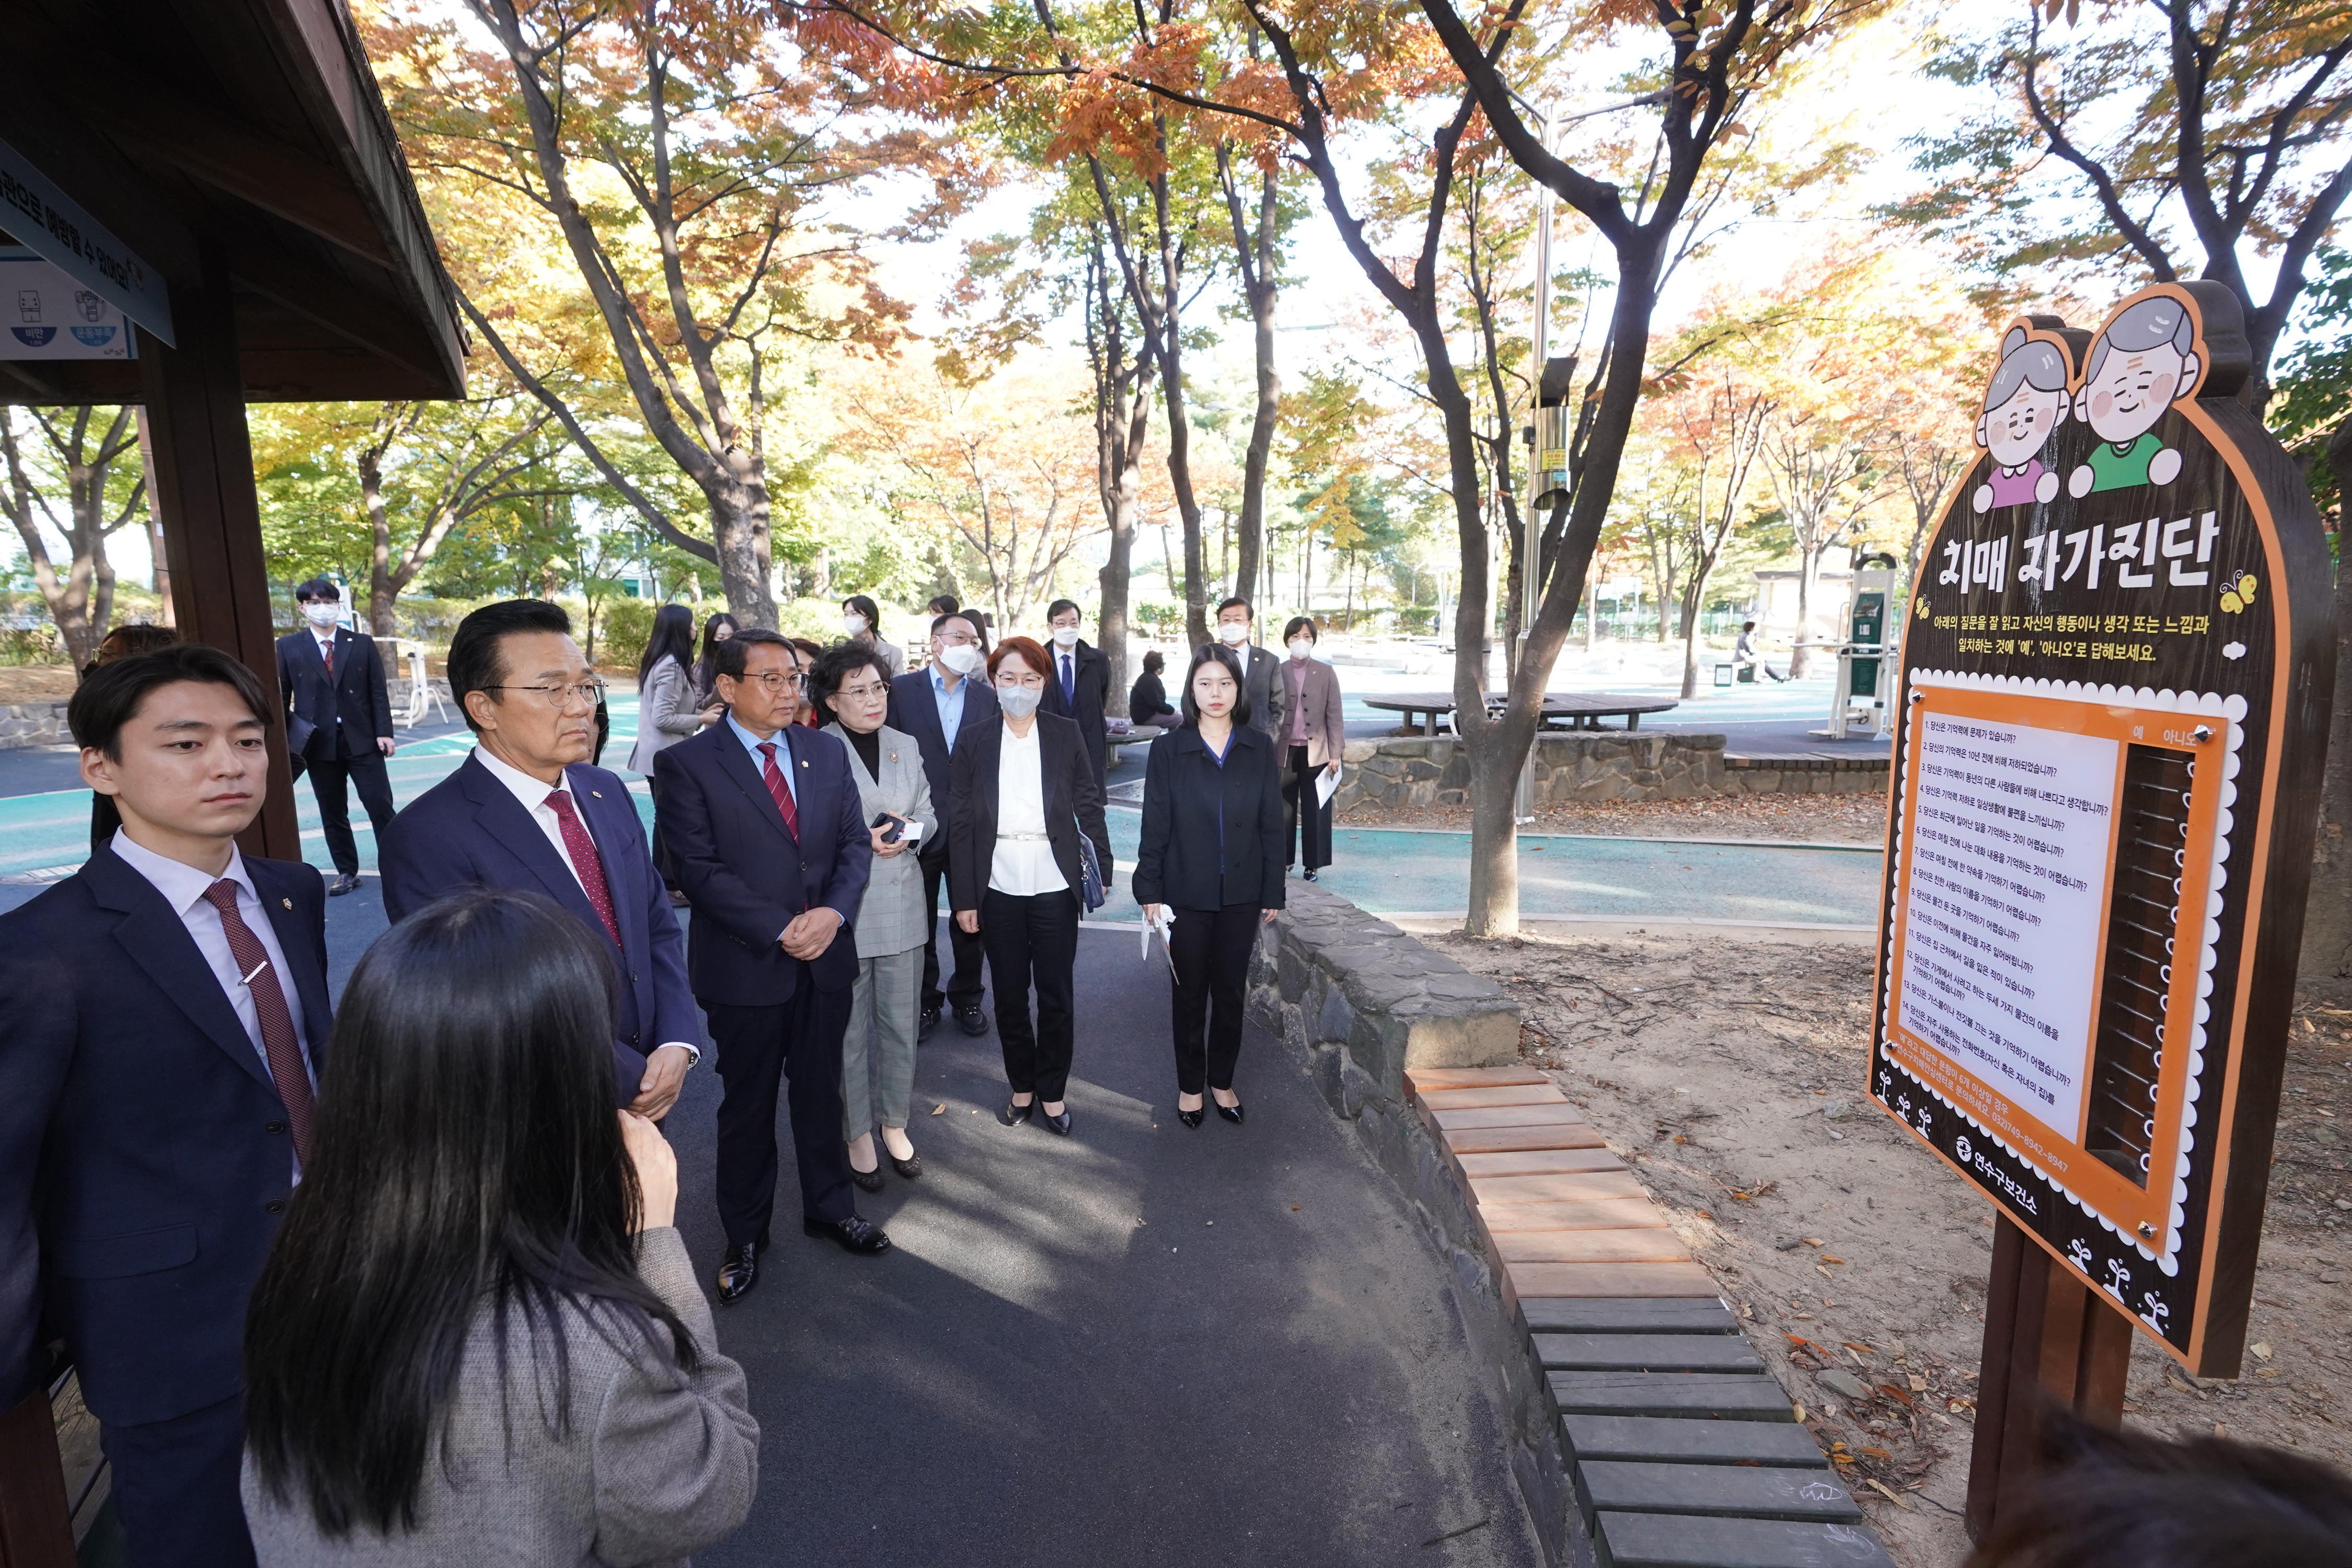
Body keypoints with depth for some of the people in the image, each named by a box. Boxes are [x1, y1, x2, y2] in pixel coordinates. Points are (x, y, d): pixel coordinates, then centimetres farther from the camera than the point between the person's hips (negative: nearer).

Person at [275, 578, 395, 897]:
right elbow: (282, 696, 6)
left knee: (380, 806, -2)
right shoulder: (288, 647, 5)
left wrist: (384, 732, -4)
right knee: (332, 814, 9)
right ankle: (346, 872, 19)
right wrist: (284, 739, 2)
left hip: (362, 740, -1)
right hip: (319, 744, 1)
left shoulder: (362, 644, 5)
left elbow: (378, 692, 3)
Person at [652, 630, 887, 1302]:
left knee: (822, 1093, 18)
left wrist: (834, 912, -15)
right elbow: (699, 869, -14)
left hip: (826, 958, 4)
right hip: (745, 965, -3)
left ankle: (829, 1209, 39)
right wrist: (781, 929, -19)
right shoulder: (687, 763, -9)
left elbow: (855, 842, 3)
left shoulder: (827, 752, 4)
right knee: (747, 1107, 14)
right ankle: (745, 1236, 34)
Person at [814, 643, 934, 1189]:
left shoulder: (906, 746, 9)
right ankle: (857, 1133, 25)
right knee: (849, 1029, 7)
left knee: (901, 1023, 12)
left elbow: (929, 816, 13)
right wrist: (861, 841, -18)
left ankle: (894, 1123, 31)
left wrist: (908, 831, -9)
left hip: (902, 906, 5)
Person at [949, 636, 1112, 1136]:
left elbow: (1089, 806, 4)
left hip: (1054, 887, -1)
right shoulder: (974, 739, 0)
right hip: (998, 888, 1)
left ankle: (1052, 1091, 26)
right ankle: (1022, 1087, 30)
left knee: (1056, 993, 8)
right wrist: (963, 897, -2)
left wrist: (1102, 869, -2)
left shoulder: (1065, 734, -1)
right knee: (1009, 994, 13)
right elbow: (960, 822, 0)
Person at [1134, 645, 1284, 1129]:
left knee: (1230, 992, 12)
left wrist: (1273, 891, 1)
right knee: (1189, 993, 10)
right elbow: (1155, 826, -4)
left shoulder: (1260, 750, -1)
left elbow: (1272, 826, 2)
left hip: (1241, 894, 2)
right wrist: (1149, 891, -6)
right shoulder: (1169, 750, -5)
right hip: (1186, 892, -1)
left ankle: (1222, 1081, 30)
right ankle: (1190, 1085, 27)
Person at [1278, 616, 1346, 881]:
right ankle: (1283, 861, 18)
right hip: (1285, 751, 1)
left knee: (1314, 810, 5)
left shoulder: (1326, 673, 3)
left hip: (1316, 752, -1)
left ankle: (1313, 864, 16)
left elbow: (1334, 716, 1)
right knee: (1283, 809, 6)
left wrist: (1336, 754, -3)